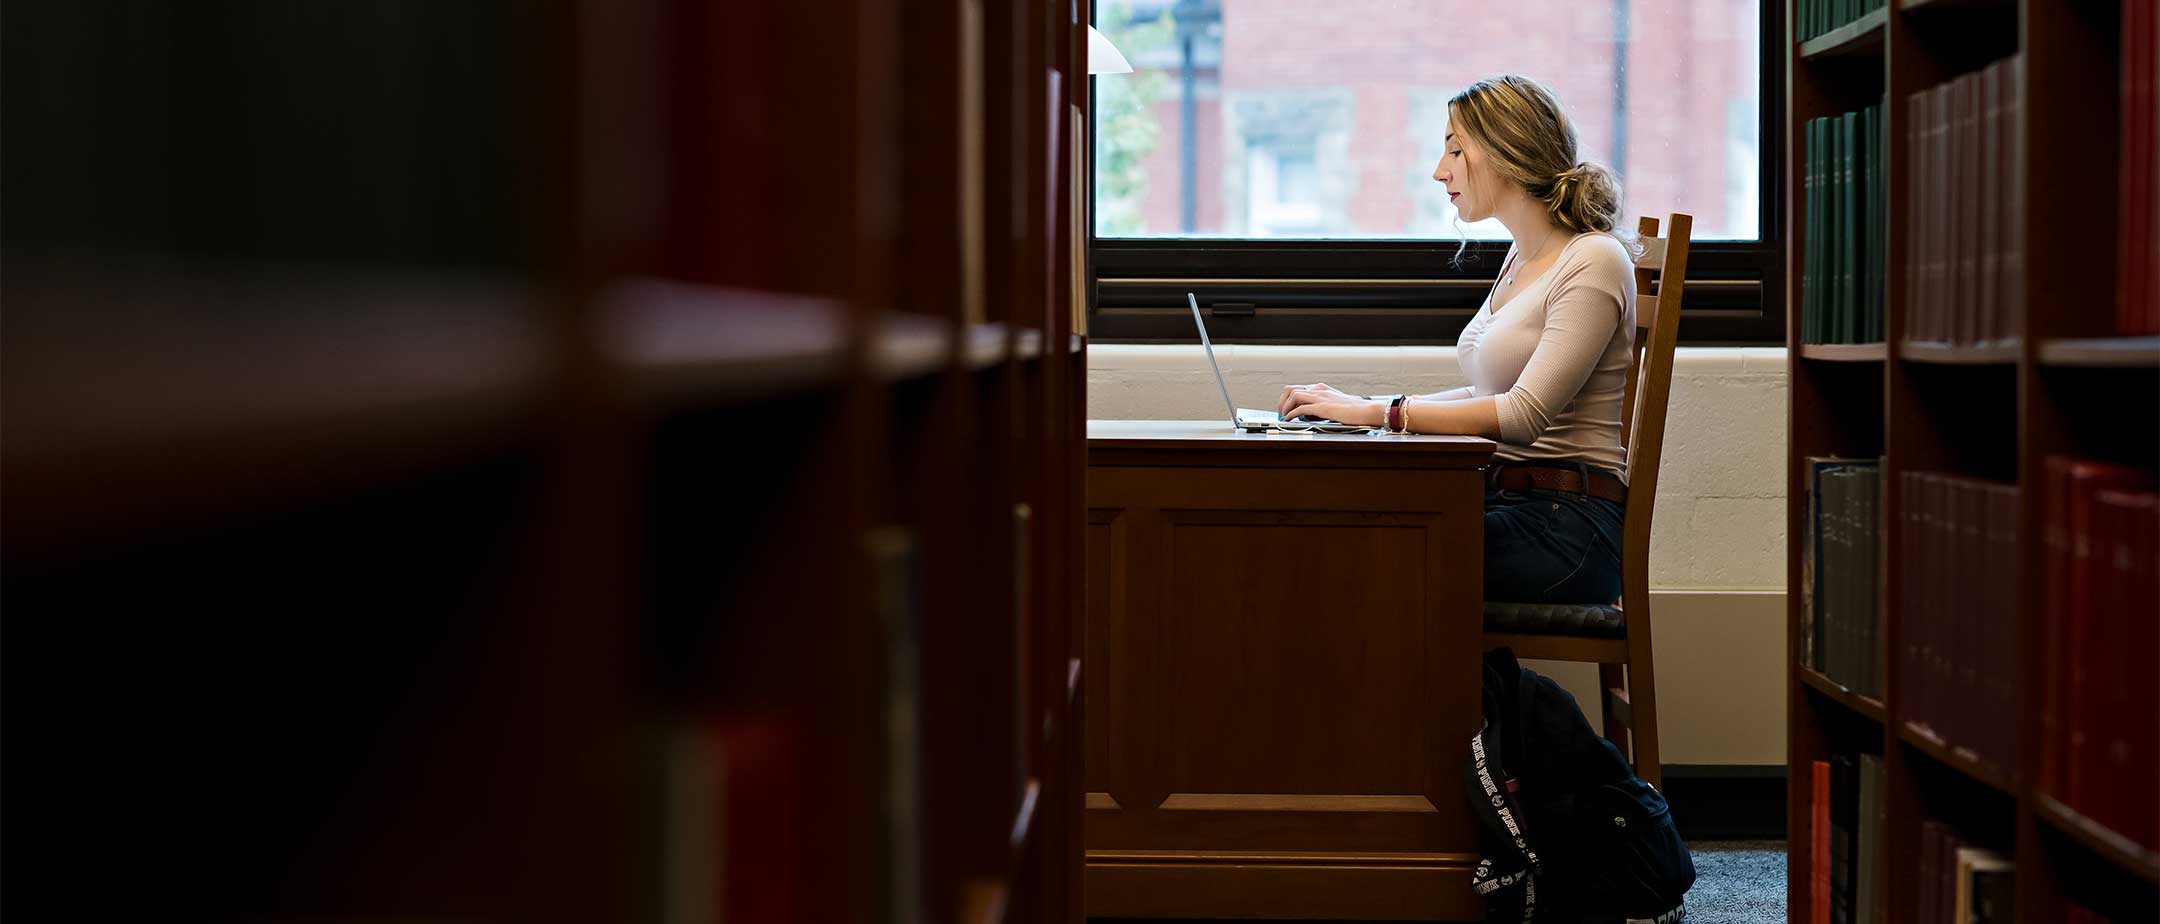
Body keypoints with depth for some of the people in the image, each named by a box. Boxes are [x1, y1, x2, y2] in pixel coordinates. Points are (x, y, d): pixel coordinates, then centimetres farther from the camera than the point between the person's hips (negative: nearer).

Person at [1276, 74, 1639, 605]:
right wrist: (1356, 406, 9)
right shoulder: (1521, 258, 20)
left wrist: (1376, 412, -17)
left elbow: (1524, 415, -18)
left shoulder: (1593, 262, -9)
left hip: (1563, 529, -8)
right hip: (1503, 501, 8)